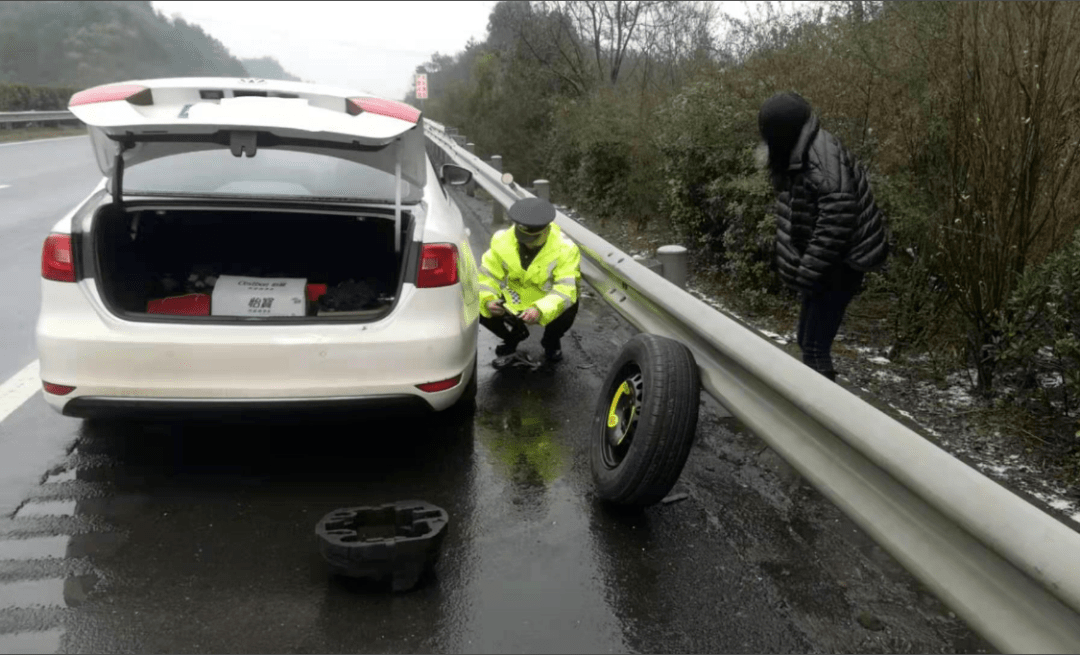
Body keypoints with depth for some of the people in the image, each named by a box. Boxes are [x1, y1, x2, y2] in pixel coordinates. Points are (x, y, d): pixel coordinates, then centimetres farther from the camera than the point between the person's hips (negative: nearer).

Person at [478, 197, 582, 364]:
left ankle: (551, 341, 6)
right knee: (480, 309, -20)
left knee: (567, 312, -35)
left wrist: (540, 310, -51)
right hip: (513, 302, 3)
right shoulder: (502, 240, -17)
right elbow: (487, 276, -16)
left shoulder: (565, 249, -26)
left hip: (548, 306, -3)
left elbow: (565, 289, -35)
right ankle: (514, 334, 16)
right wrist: (488, 301, -37)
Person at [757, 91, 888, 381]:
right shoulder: (801, 155, 9)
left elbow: (836, 222, -28)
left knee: (814, 347, -9)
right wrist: (800, 268, 15)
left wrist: (807, 272, -24)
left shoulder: (824, 161, -22)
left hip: (837, 266, -10)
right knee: (807, 340, 19)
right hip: (821, 265, 10)